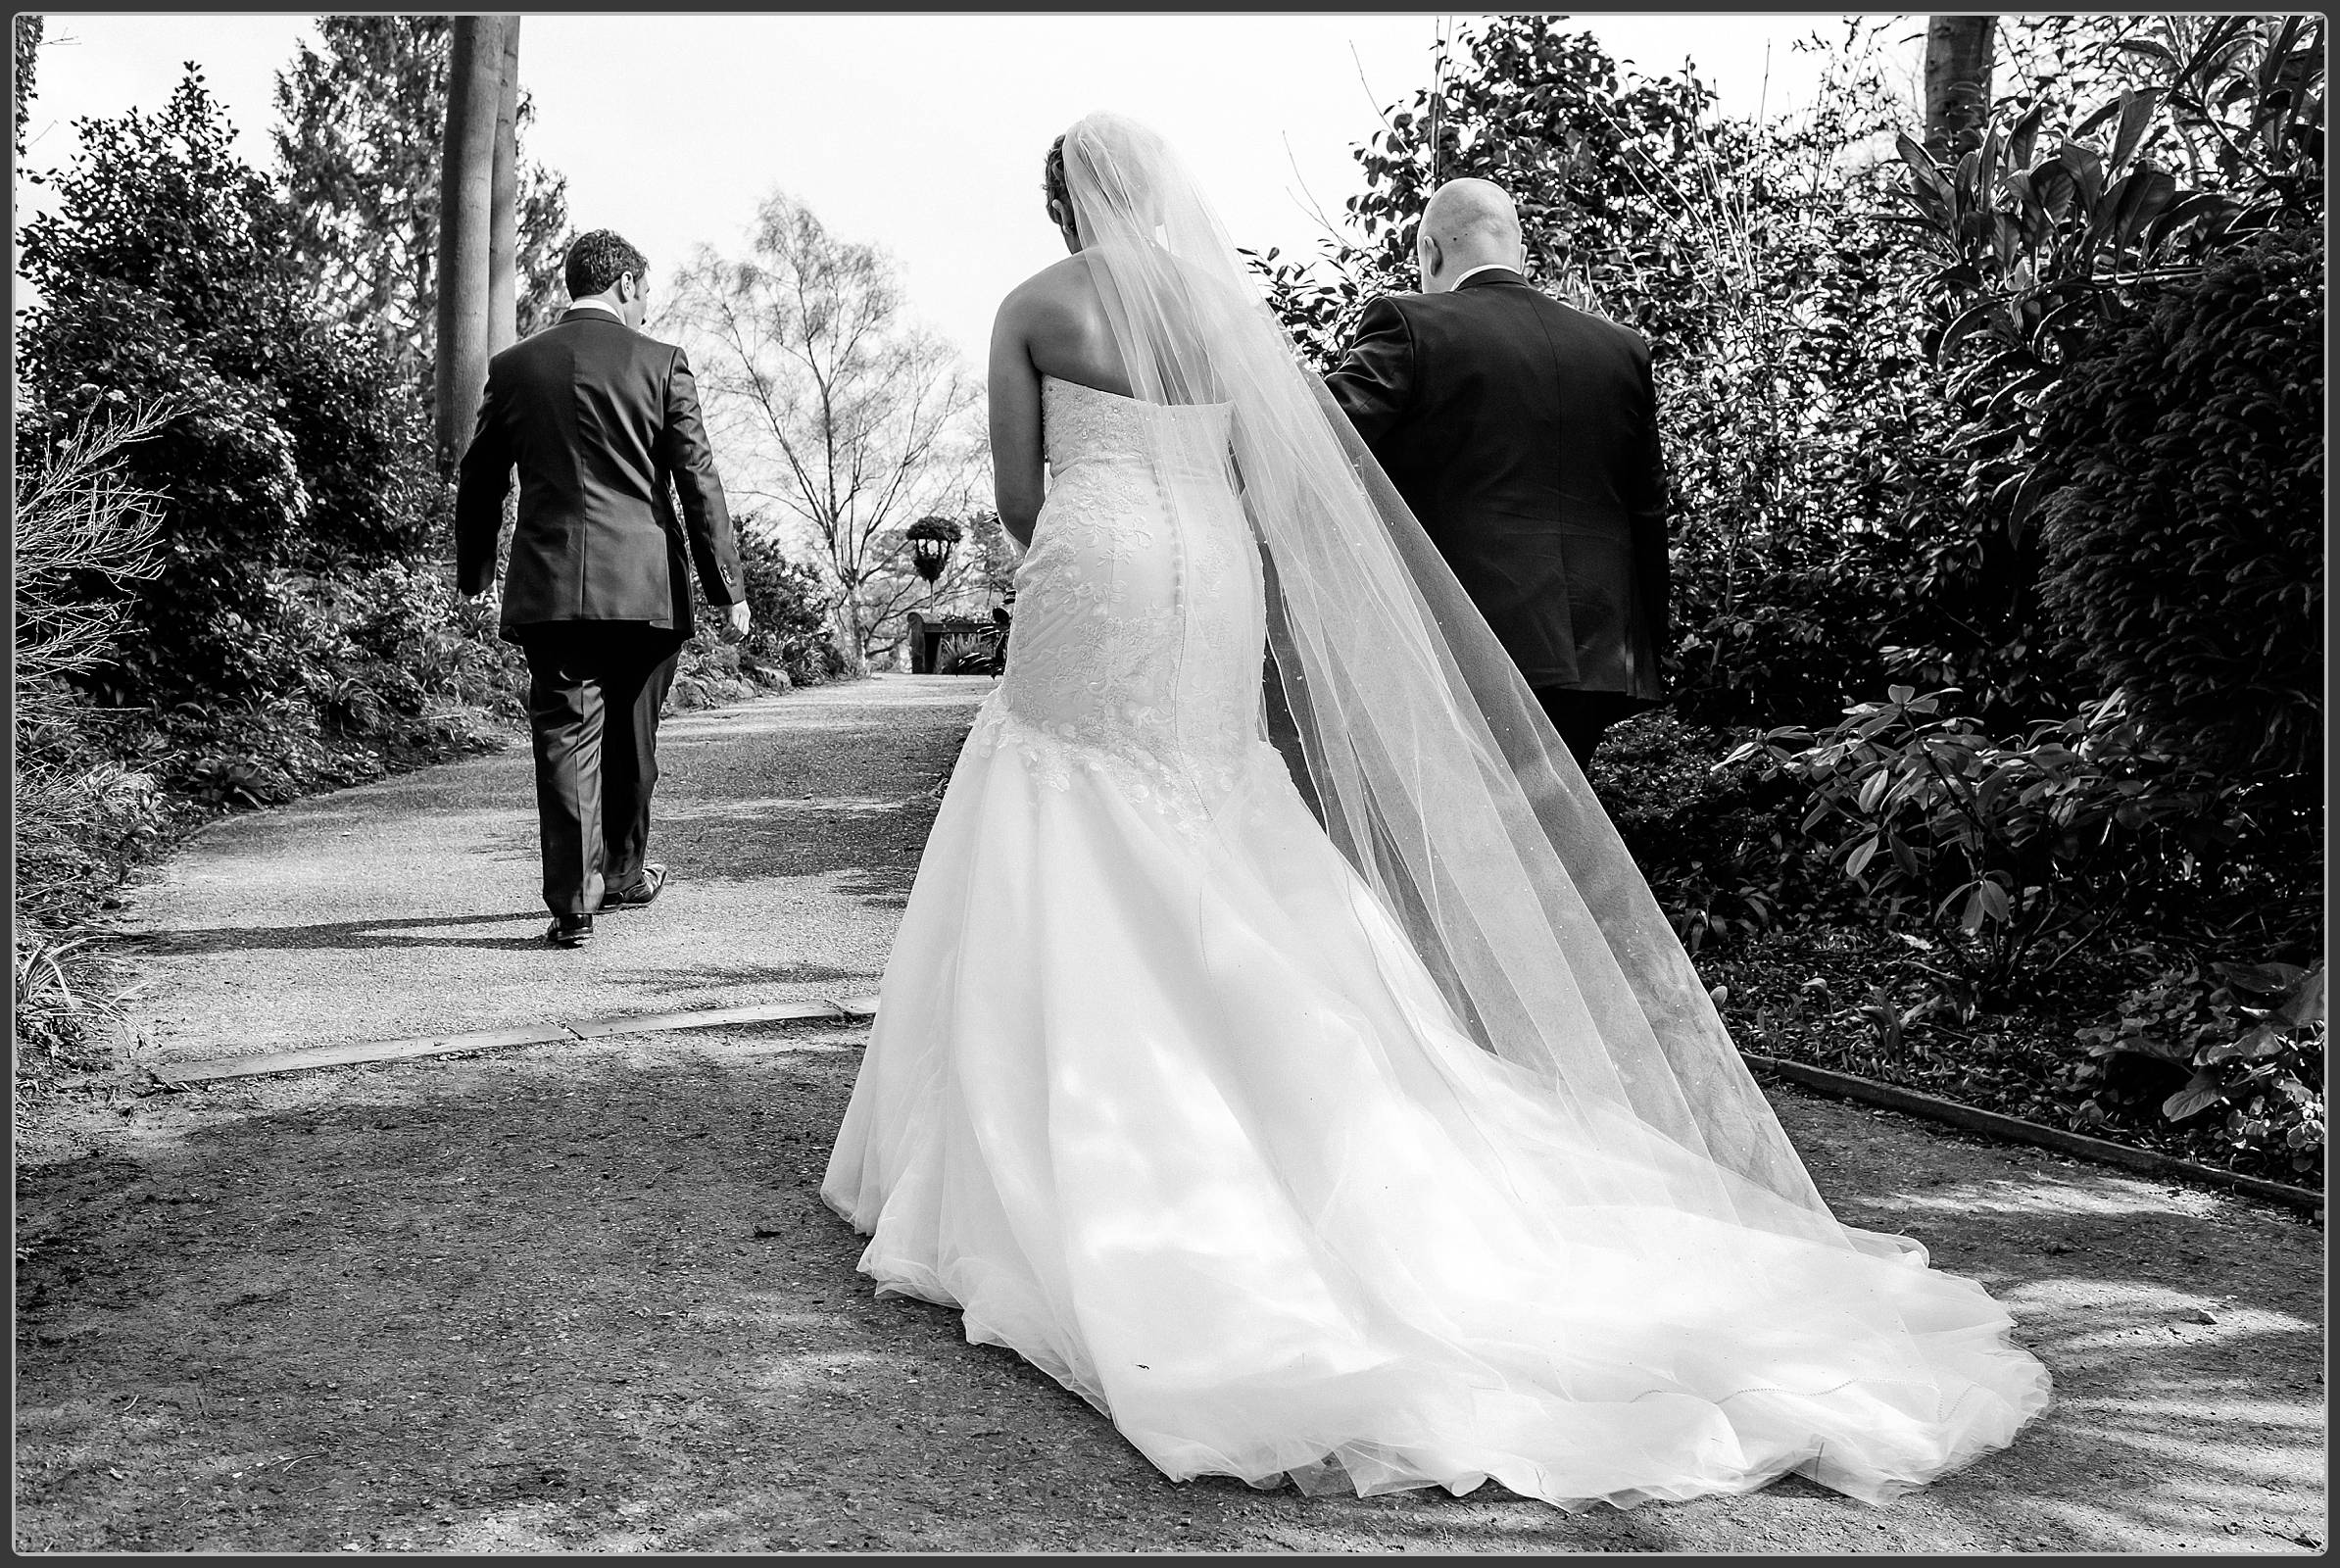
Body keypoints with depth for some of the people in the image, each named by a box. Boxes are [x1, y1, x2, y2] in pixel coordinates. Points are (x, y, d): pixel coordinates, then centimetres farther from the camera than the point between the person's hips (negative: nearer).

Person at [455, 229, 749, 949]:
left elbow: (479, 481, 12)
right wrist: (727, 587, 0)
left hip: (548, 587, 1)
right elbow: (699, 482, -4)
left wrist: (472, 574, 24)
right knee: (632, 739, 16)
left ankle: (573, 904, -4)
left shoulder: (512, 366, 6)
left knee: (564, 738, 1)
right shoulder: (660, 363, -2)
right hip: (645, 588, -1)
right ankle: (622, 872, 33)